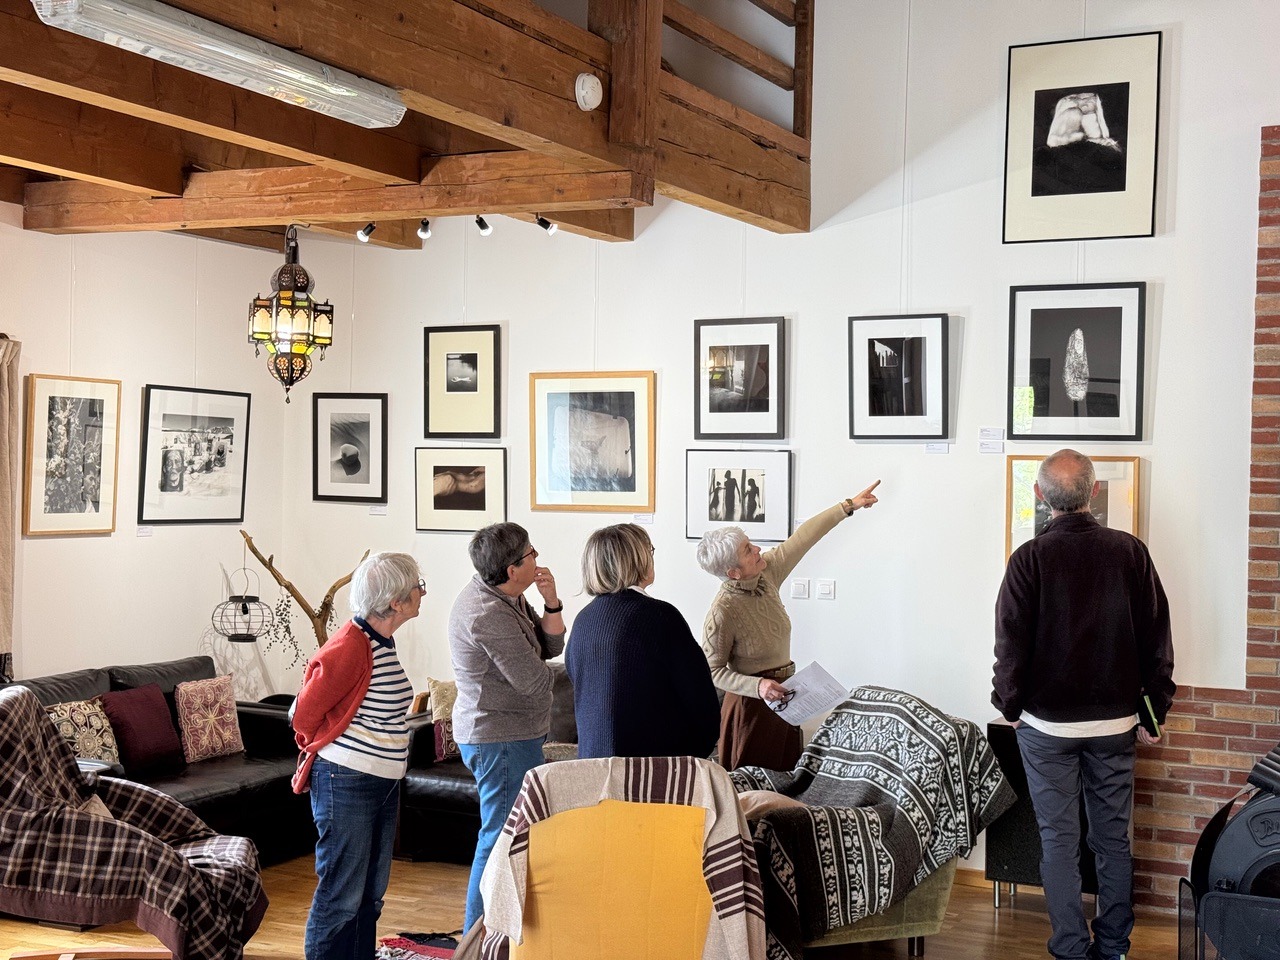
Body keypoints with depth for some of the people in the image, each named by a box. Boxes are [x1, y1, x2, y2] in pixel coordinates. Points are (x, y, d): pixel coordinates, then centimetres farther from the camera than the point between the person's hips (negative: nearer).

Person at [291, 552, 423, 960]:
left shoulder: (384, 641, 7)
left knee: (370, 895, 16)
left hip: (384, 784, 9)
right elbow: (305, 711, -12)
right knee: (341, 896, -1)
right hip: (346, 784, -9)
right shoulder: (349, 647, -21)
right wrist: (319, 753, 5)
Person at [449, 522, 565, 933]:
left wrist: (551, 603, -9)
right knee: (501, 837, -3)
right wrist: (541, 667, -1)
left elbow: (552, 646, 7)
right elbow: (535, 679, -23)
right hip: (501, 740, -11)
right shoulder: (488, 614, -25)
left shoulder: (507, 597, 7)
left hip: (514, 735, 11)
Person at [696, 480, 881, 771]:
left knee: (786, 774, 14)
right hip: (751, 703, -7)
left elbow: (804, 538, 3)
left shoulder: (766, 572, -5)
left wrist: (849, 506, 7)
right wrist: (757, 686, -27)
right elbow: (713, 670, -15)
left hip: (783, 693, 7)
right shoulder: (722, 613, -23)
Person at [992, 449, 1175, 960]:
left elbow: (1011, 643, -8)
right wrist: (1156, 708, 10)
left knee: (1059, 841, 6)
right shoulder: (1130, 552, -5)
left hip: (1047, 725, -2)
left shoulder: (1029, 558, -12)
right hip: (1115, 721, 3)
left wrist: (1010, 705, 7)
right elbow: (1157, 638, 0)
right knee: (1113, 839, 13)